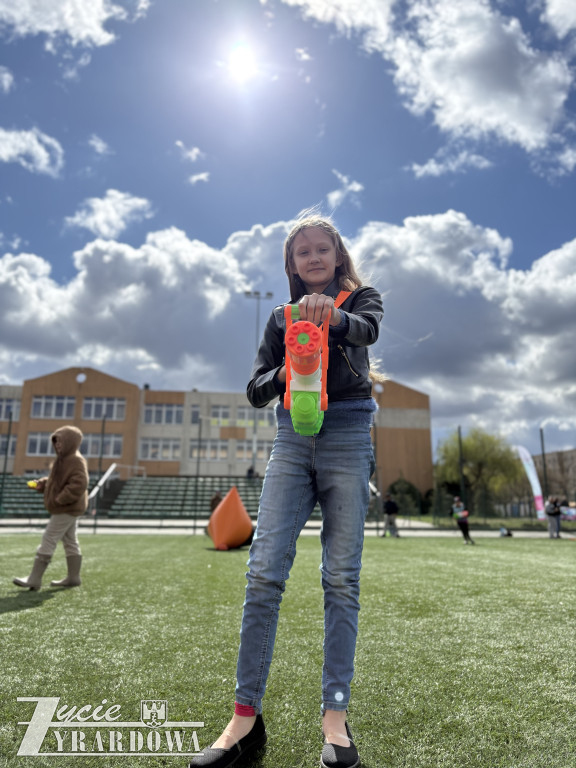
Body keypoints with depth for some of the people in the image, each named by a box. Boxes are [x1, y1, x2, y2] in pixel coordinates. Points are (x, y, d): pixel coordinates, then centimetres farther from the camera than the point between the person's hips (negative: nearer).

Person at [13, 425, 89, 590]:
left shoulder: (76, 461, -18)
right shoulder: (63, 459, 15)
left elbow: (79, 484, -28)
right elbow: (56, 480, 23)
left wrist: (61, 499, -24)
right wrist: (42, 484, 5)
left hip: (67, 509, -11)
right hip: (68, 509, 11)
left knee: (48, 540, -7)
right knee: (70, 541, 13)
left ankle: (34, 579, -3)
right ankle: (73, 577, 21)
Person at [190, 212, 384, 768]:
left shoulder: (360, 297, 12)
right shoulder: (282, 318, 20)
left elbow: (368, 328, -14)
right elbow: (255, 390, 12)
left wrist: (333, 315, -37)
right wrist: (282, 374, -10)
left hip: (347, 435, -2)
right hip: (291, 439, 3)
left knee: (341, 577, -2)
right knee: (264, 571, -7)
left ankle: (335, 715, 6)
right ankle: (246, 715, 1)